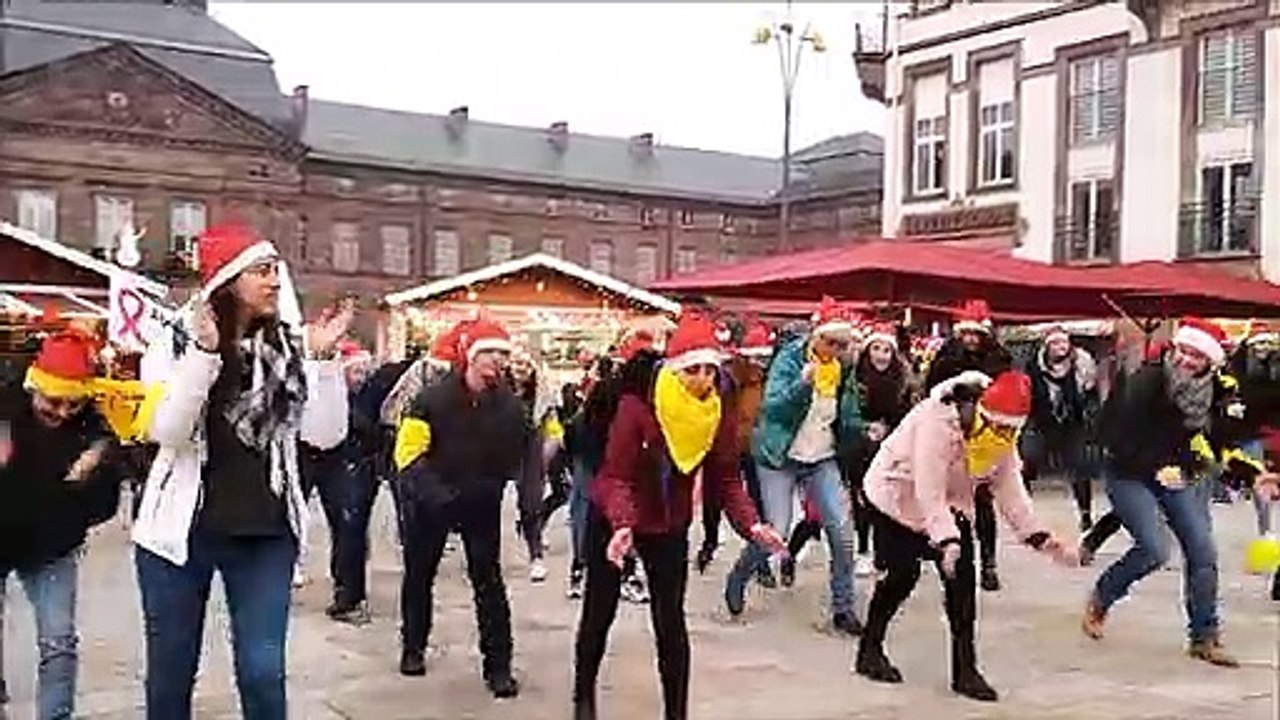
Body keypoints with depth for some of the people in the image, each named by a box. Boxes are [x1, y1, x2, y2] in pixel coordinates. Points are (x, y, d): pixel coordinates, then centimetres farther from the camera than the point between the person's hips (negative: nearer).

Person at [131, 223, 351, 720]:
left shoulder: (291, 346, 2)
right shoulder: (175, 341, -2)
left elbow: (326, 435, -6)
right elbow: (166, 431, -17)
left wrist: (323, 359, -16)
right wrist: (205, 352, -25)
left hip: (266, 533, 1)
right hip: (181, 529, -1)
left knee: (262, 672, 0)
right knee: (171, 671, 12)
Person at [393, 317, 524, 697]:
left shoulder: (509, 404, -8)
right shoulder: (434, 397, -14)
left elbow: (510, 459, 1)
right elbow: (409, 449, -13)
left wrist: (491, 486, -11)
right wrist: (427, 487, -24)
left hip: (482, 502, 1)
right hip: (430, 500, 0)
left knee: (488, 580, -1)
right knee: (419, 575, 13)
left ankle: (498, 665, 5)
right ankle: (413, 647, 33)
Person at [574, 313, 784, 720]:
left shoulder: (718, 416, -13)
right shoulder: (637, 407, -27)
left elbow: (726, 480, -9)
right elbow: (616, 475, -28)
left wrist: (751, 524, -26)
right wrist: (622, 526, -45)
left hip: (670, 525, 3)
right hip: (612, 521, -3)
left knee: (670, 621, 2)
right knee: (599, 614, 11)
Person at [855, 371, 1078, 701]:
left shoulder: (1003, 439, -11)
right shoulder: (938, 421, -35)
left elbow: (1010, 491, -8)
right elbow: (928, 490, -37)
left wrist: (1043, 539, -17)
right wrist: (946, 540, -45)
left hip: (950, 498, 7)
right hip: (896, 491, -6)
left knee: (962, 574, -4)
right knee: (903, 573, -8)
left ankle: (965, 668, 4)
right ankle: (869, 650, 13)